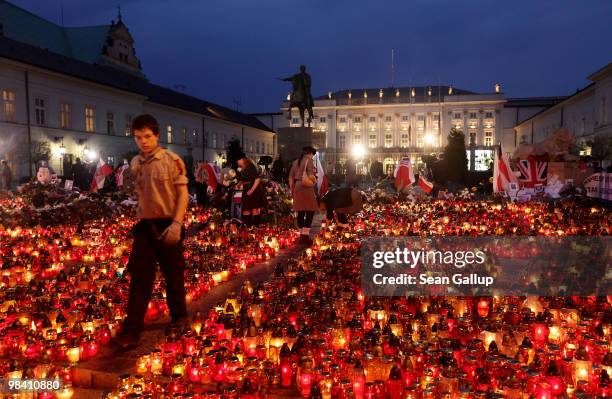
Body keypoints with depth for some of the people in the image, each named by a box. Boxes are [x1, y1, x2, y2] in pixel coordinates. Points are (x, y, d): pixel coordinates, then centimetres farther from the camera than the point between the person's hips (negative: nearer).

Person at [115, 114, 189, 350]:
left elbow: (183, 194, -10)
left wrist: (176, 223, -19)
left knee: (173, 274, 9)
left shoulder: (172, 160, -8)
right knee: (140, 277, 3)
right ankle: (132, 330, 8)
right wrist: (140, 219, 14)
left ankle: (179, 315, 31)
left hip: (167, 225, -4)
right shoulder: (135, 163, 7)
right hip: (144, 226, 4)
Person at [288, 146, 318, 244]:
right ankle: (305, 235, -8)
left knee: (300, 212, 10)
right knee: (310, 211, -2)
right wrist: (315, 181, 4)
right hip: (306, 188, -7)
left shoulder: (295, 162, 17)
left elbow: (291, 178, 16)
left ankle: (301, 235, 15)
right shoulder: (308, 160, -4)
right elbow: (311, 176, -17)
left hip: (297, 188, 7)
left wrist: (292, 190, 21)